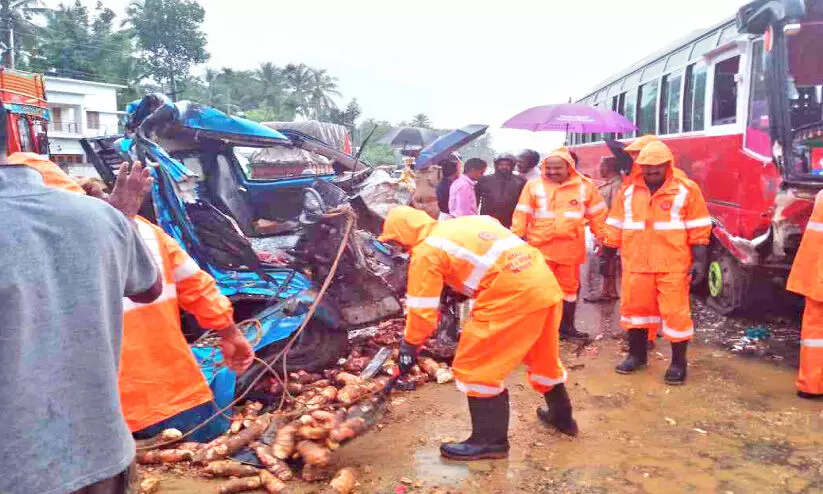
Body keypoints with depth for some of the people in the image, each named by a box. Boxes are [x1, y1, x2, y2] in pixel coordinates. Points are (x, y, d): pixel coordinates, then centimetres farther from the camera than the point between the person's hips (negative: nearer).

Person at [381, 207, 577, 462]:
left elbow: (422, 310, -3)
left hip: (513, 295, -9)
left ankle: (489, 439, 14)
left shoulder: (426, 251, -3)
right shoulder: (461, 225, 21)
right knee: (542, 356, 29)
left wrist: (409, 347, 9)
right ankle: (561, 416, 49)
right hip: (546, 284, 9)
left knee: (475, 366, 5)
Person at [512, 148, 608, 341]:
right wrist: (516, 238, -3)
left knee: (570, 286, 13)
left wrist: (602, 237, 11)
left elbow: (597, 214, 10)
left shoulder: (585, 186, 2)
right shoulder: (534, 186, -2)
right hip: (540, 247, -2)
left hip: (570, 248, 2)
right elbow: (522, 214, -1)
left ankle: (567, 326, 26)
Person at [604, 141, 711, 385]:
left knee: (675, 312, 1)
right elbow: (616, 226, 12)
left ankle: (678, 362, 17)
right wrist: (608, 254, 12)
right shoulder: (628, 190, 7)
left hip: (673, 265, -3)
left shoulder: (686, 189, -3)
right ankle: (636, 354, 30)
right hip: (636, 264, 3)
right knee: (635, 308, 12)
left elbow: (698, 229, -2)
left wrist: (699, 261, -6)